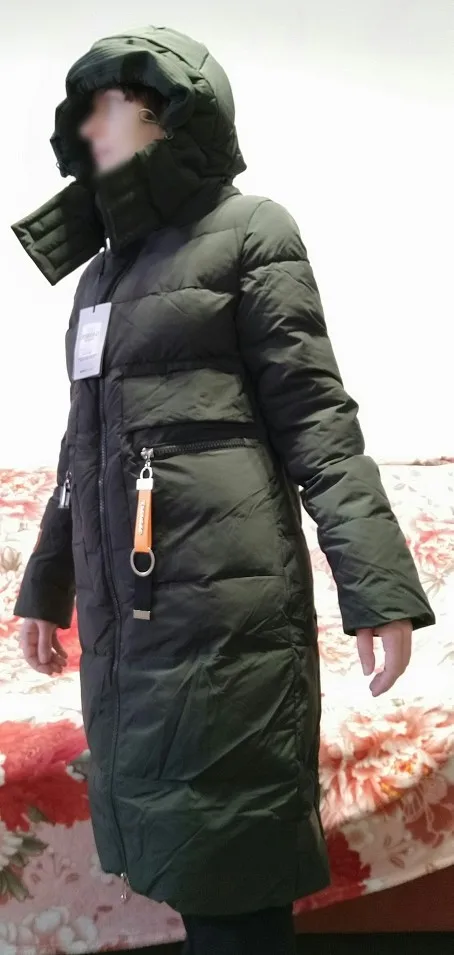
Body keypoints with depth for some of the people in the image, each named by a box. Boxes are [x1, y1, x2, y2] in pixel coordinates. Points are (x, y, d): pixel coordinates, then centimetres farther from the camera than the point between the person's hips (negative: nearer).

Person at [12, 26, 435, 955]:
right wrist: (46, 581, 24)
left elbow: (314, 415, -8)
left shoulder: (247, 231, 0)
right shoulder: (102, 267, 19)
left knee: (225, 855, 1)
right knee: (176, 852, 12)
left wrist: (378, 585, -16)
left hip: (220, 595, -6)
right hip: (121, 601, 7)